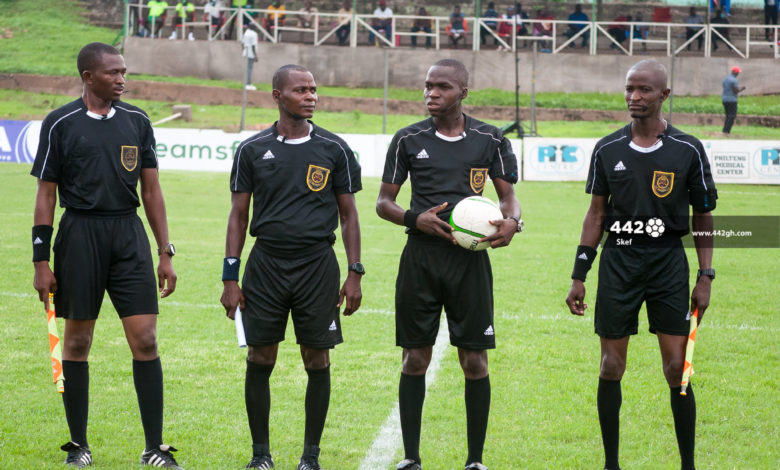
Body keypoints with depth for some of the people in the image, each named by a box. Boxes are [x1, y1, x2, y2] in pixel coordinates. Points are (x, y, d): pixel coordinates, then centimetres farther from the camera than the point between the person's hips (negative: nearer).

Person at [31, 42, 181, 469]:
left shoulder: (137, 121, 9)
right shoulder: (60, 124, 0)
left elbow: (151, 191, 13)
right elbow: (46, 194, 1)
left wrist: (165, 254, 9)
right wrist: (41, 261, -3)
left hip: (129, 233, 2)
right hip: (80, 233, -2)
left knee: (145, 340, -5)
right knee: (77, 341, 5)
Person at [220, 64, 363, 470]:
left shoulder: (334, 150, 4)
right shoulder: (252, 150, 4)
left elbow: (348, 214, 7)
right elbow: (238, 215, 7)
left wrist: (355, 273, 0)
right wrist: (231, 277, 1)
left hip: (317, 265, 0)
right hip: (266, 264, 0)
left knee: (317, 361, 1)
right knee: (260, 360, 2)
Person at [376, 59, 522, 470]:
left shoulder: (490, 140, 4)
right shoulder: (409, 139, 4)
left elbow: (508, 193, 10)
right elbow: (384, 201, 8)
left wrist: (512, 221, -13)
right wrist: (414, 219, -12)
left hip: (470, 256, 0)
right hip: (420, 255, 0)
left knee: (475, 361, 0)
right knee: (415, 358, 3)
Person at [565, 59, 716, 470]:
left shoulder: (688, 150, 0)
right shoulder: (608, 150, 5)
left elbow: (703, 218, 6)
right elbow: (596, 214, 10)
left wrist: (705, 277, -1)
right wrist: (578, 276, 7)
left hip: (668, 259, -1)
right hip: (618, 259, 2)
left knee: (677, 369, -4)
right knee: (611, 368, 3)